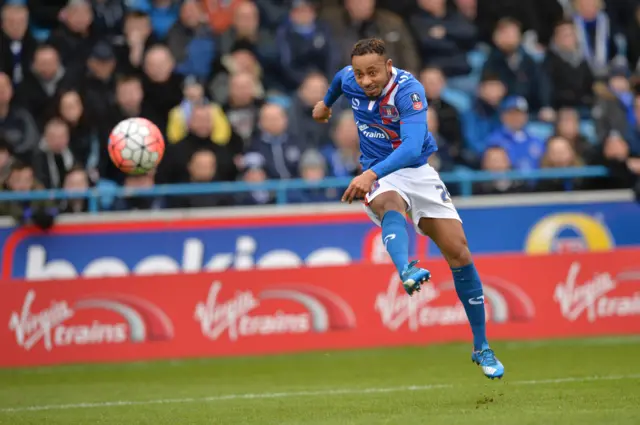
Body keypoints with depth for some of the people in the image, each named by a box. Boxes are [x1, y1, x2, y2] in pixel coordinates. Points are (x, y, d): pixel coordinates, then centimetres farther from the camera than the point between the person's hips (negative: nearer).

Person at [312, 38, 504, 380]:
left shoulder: (409, 91, -26)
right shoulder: (349, 80, -8)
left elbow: (412, 146, -42)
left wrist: (371, 174, -56)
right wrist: (326, 102, 42)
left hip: (418, 171, -1)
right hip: (378, 179, 1)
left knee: (459, 254, -6)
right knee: (393, 206, -37)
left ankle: (481, 348, 10)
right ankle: (406, 270, -72)